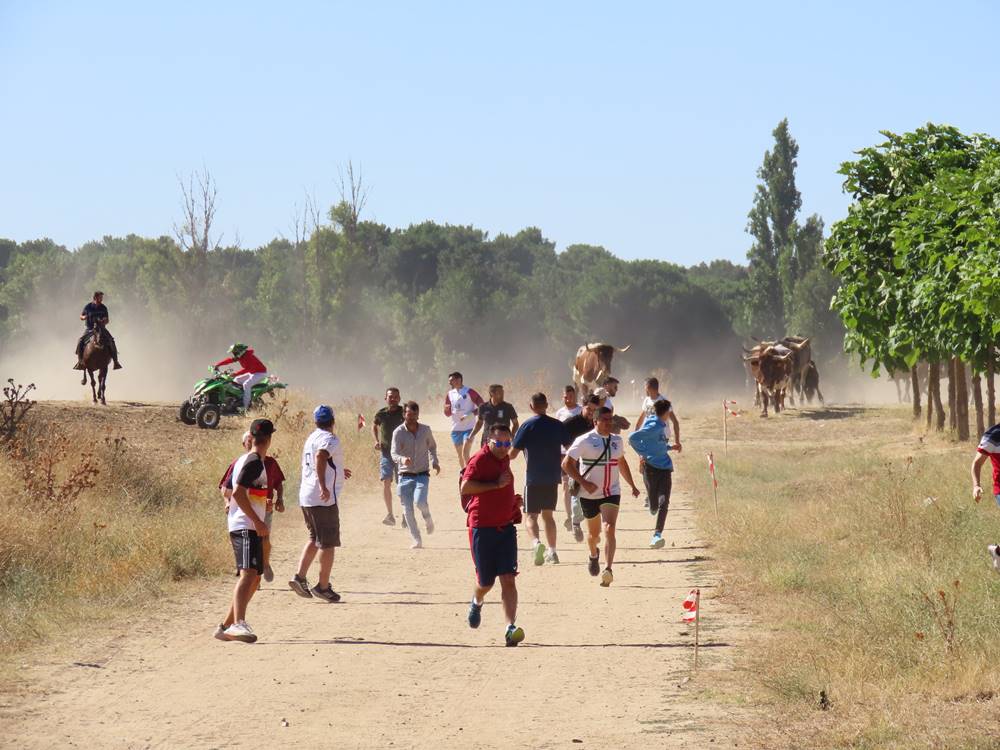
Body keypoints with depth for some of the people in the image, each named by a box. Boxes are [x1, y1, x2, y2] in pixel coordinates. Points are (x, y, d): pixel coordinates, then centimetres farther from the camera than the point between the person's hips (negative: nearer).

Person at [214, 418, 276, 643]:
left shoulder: (243, 460, 18)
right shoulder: (255, 462, -11)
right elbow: (238, 492, -21)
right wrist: (258, 521, -21)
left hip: (242, 527, 10)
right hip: (247, 528, -10)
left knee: (254, 579, 16)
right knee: (248, 573, -26)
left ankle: (226, 626, 19)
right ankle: (238, 623, -44)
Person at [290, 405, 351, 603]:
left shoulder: (311, 438, 16)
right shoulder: (330, 439, -11)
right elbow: (320, 456, -33)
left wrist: (338, 470, 46)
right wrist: (323, 486, -40)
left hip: (305, 498, 8)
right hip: (324, 499, -8)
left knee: (315, 539, 20)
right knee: (328, 543, 1)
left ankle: (299, 577, 8)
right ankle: (323, 586, 4)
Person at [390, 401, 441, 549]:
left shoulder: (426, 430, 2)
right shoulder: (398, 432, -7)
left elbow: (432, 447, 20)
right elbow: (394, 453, -16)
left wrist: (434, 462, 5)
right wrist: (402, 459, -38)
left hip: (422, 474, 0)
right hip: (405, 476, 0)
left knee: (420, 501, -23)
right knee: (408, 510, -2)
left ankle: (427, 517, 10)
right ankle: (416, 540, 9)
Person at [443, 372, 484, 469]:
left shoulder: (469, 392, -7)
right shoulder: (449, 394, 8)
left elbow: (481, 406, -7)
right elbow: (448, 414, 13)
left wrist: (470, 415, -18)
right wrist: (447, 409, -10)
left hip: (469, 427, -5)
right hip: (456, 428, 5)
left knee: (465, 452, -16)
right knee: (460, 454, 11)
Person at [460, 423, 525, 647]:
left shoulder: (504, 460, 14)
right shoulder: (480, 459, -11)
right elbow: (465, 487, -24)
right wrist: (496, 484, -24)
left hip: (506, 527, 5)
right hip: (482, 528, -5)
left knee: (508, 579, -8)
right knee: (486, 582, 7)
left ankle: (510, 628, -15)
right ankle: (477, 602, 42)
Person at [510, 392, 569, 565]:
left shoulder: (528, 425, -8)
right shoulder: (558, 425, 2)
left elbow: (513, 454, -8)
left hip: (533, 478, -4)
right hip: (553, 476, 4)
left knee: (531, 516, 0)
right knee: (548, 514, 17)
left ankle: (536, 542, -27)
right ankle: (552, 552, 14)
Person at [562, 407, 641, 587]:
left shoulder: (617, 441, 7)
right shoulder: (585, 441, -9)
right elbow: (566, 463, -11)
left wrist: (632, 485, 27)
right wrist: (584, 483, -18)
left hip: (612, 493, 2)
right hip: (589, 495, -2)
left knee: (609, 529, -20)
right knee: (594, 533, 15)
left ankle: (608, 570, -28)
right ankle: (593, 556, 49)